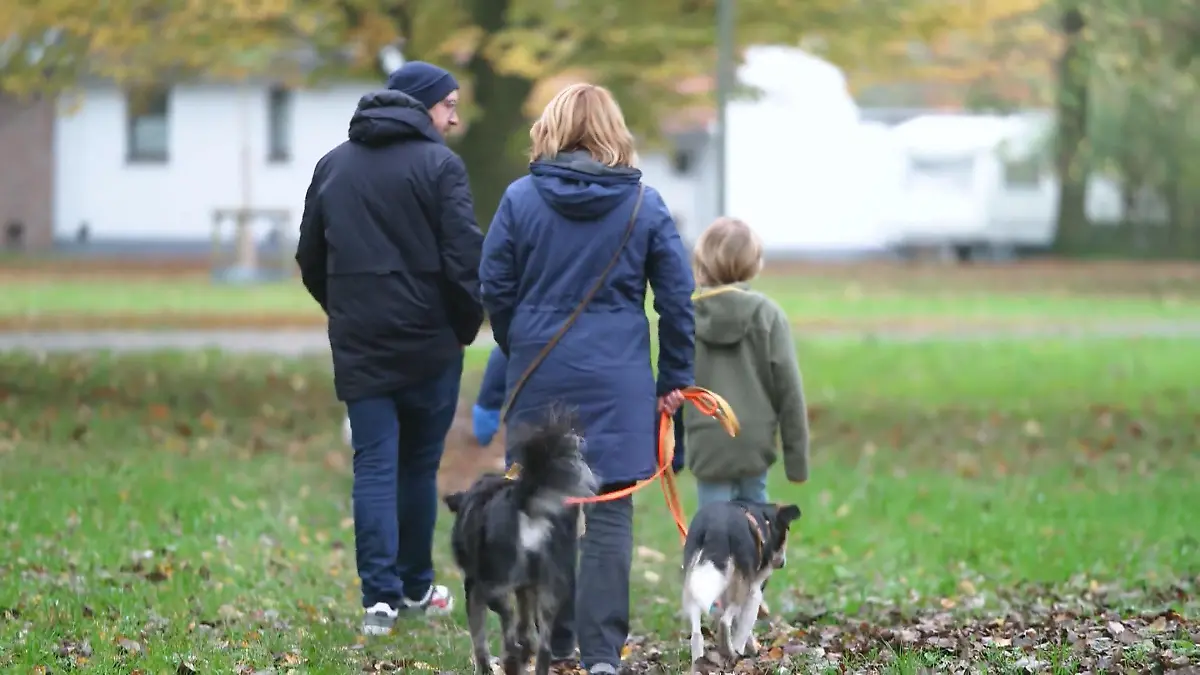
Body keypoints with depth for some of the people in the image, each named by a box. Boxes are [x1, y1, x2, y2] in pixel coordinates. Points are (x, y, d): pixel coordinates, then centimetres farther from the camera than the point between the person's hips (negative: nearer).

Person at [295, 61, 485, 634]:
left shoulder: (333, 165, 10)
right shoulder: (438, 165, -8)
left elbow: (310, 259, 14)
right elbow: (464, 257, -14)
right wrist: (468, 322, 0)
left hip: (359, 348, 3)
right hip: (429, 345, -3)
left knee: (374, 468, 2)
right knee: (419, 466, 10)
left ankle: (380, 594, -7)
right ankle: (415, 586, 19)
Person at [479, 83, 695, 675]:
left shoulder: (520, 198, -1)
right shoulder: (644, 203, 1)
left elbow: (494, 287, 3)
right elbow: (678, 295, 2)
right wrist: (674, 379, 10)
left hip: (541, 376, 1)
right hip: (618, 381, -1)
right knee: (609, 513, -1)